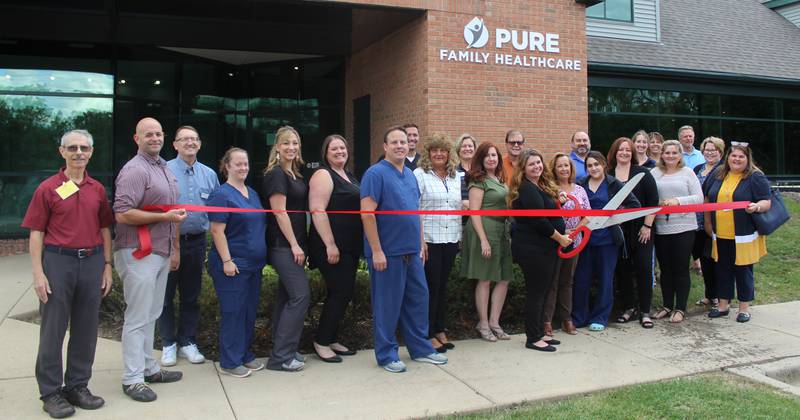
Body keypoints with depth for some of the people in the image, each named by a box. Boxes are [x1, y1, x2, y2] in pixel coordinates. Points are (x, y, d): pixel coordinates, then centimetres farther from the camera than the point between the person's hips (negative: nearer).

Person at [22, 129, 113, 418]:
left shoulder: (98, 189, 9)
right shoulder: (48, 188, -1)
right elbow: (36, 233, -3)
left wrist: (107, 266, 9)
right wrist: (38, 273, -9)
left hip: (92, 262, 4)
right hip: (58, 261, -3)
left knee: (86, 328, 9)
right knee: (53, 329, 4)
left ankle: (78, 386, 23)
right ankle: (50, 391, 16)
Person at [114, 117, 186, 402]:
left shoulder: (164, 168, 16)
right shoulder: (135, 170, -13)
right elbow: (122, 214, -22)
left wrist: (175, 248, 21)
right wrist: (164, 217, -19)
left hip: (161, 254, 9)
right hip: (138, 254, -8)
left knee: (151, 315, 16)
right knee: (137, 318, -2)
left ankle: (148, 368, 27)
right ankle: (132, 379, 8)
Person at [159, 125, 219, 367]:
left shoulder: (209, 175, 8)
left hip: (197, 242, 4)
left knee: (191, 296, 13)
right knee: (166, 295, 6)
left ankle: (187, 342, 26)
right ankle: (168, 345, 20)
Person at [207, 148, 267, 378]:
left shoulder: (253, 193, 14)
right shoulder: (222, 195, -10)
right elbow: (217, 231, -16)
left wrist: (262, 256, 19)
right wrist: (227, 261, -20)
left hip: (253, 264, 8)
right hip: (233, 265, -8)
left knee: (250, 311, 13)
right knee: (233, 312, -2)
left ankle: (245, 355, 25)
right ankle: (230, 362, 9)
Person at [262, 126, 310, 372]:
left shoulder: (295, 174, 15)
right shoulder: (276, 174, -11)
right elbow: (279, 212, -16)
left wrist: (299, 245, 14)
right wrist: (294, 245, -17)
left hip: (293, 244, 9)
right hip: (283, 245, -9)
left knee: (287, 296, 11)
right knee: (301, 295, -11)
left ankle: (283, 351, 20)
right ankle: (281, 356, -5)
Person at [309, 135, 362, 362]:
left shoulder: (349, 177, 17)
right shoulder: (323, 175, -10)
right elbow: (318, 211, -19)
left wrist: (359, 244, 22)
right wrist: (330, 245, -24)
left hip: (350, 246, 9)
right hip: (332, 247, -9)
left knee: (344, 293, 11)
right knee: (340, 293, -7)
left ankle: (332, 340, 22)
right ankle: (321, 342, 7)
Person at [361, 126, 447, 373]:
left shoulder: (410, 175, 14)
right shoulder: (376, 173, -10)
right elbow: (367, 213, -16)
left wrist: (420, 244, 16)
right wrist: (376, 251, -19)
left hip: (412, 251, 8)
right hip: (387, 252, -8)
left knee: (418, 299, 13)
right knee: (388, 304, 2)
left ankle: (421, 348, 27)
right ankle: (386, 355, 16)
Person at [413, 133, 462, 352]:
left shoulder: (455, 177, 13)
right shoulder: (420, 174, -4)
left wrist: (460, 236, 13)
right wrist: (420, 239, -15)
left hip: (451, 239, 5)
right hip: (429, 240, -5)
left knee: (442, 286, 12)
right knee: (431, 287, -1)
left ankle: (440, 330, 23)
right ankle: (428, 335, 9)